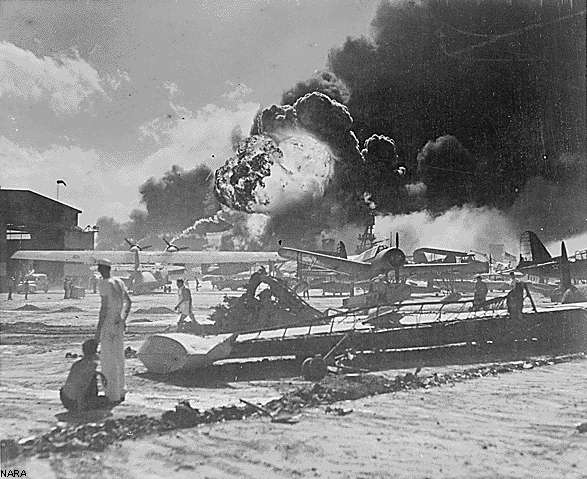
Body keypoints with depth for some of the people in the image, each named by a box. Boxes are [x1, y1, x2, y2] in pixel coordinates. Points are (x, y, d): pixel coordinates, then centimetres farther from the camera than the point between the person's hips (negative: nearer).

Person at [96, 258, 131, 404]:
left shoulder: (103, 284, -14)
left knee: (108, 360, -1)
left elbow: (104, 306, -19)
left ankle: (113, 395, 2)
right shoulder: (119, 281, 10)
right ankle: (120, 392, 22)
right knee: (118, 357, 14)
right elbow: (128, 301, 16)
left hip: (108, 323, -8)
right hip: (119, 323, 8)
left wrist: (98, 328, -16)